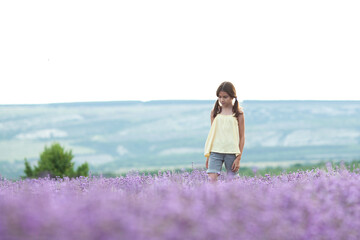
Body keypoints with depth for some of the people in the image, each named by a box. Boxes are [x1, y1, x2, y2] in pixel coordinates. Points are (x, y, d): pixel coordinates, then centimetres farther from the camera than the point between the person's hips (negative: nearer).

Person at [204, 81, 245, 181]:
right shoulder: (215, 112, 9)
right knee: (211, 179, -13)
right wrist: (208, 155, 13)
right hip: (215, 151, 2)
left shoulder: (238, 113, 2)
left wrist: (238, 158, -3)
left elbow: (242, 137, 2)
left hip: (231, 152, -1)